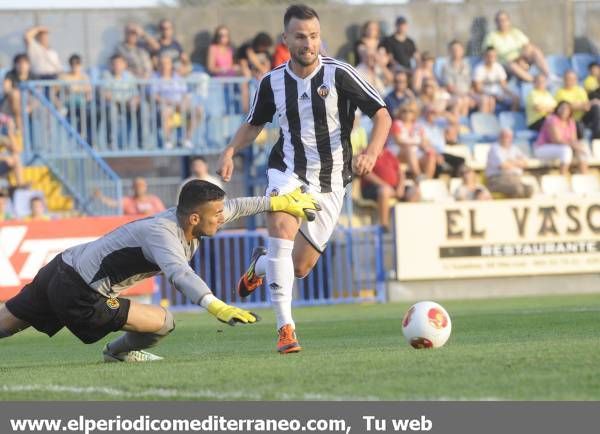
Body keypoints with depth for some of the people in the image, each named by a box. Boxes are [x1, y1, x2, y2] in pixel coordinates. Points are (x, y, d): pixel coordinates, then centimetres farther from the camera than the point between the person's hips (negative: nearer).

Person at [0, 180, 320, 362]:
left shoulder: (183, 217, 1)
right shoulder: (162, 233, -25)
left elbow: (232, 207, 16)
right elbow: (179, 273, -45)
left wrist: (280, 202, 19)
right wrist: (216, 307, -57)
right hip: (79, 296, -9)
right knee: (162, 322, -8)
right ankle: (120, 352, 20)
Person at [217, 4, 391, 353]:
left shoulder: (339, 74, -12)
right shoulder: (273, 82, -1)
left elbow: (382, 115, -12)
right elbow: (255, 124, 16)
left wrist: (372, 153, -30)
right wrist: (231, 151, -2)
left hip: (330, 182, -1)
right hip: (288, 171, 1)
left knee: (300, 267, 2)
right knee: (282, 226, -30)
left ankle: (260, 265, 41)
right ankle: (286, 328, -27)